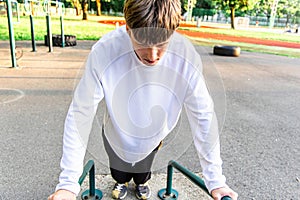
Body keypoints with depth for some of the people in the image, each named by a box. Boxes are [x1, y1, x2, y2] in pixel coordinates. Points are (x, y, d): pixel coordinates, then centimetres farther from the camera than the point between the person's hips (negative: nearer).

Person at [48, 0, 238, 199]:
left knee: (143, 170, 32)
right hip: (116, 136, 0)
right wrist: (68, 183, -29)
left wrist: (215, 180, -19)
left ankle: (142, 182, 68)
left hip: (152, 138, 1)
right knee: (118, 171, 30)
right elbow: (81, 114, -30)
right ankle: (122, 182, 66)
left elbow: (203, 117, -25)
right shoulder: (104, 52, -38)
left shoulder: (187, 56, -34)